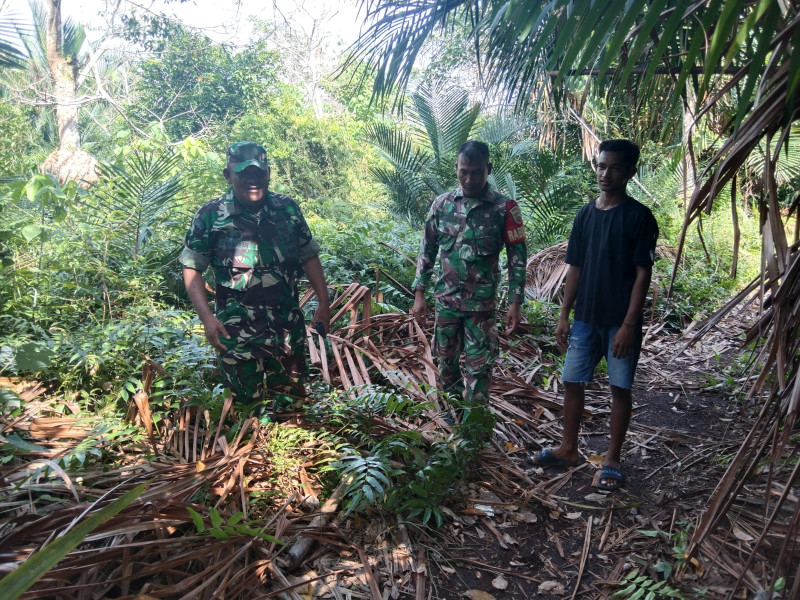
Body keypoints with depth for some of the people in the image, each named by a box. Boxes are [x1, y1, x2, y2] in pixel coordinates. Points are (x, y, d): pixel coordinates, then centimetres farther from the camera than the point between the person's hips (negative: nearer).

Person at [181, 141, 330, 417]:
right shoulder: (210, 216, -7)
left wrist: (324, 302, 3)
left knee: (290, 400, 18)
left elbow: (309, 257, 8)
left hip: (288, 328, 3)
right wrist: (207, 317, -12)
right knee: (250, 404, 10)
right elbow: (192, 269, -2)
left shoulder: (288, 209, 0)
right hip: (236, 332, -2)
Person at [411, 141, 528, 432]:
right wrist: (419, 293, 2)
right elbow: (427, 250, 6)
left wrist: (515, 303, -9)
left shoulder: (504, 208, -8)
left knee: (479, 367, 2)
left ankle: (475, 423, 17)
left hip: (482, 304, -3)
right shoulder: (442, 204, 0)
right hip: (446, 300, 3)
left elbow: (517, 257, -5)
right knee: (446, 360, 16)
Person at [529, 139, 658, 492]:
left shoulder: (639, 216, -8)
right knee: (572, 382, 10)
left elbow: (643, 274, -10)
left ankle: (612, 461, 19)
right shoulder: (585, 215, 7)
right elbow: (574, 269, 9)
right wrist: (564, 315, 6)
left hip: (620, 321, -5)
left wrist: (629, 324, -15)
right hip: (585, 318, 5)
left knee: (620, 389, 6)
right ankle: (568, 450, 27)